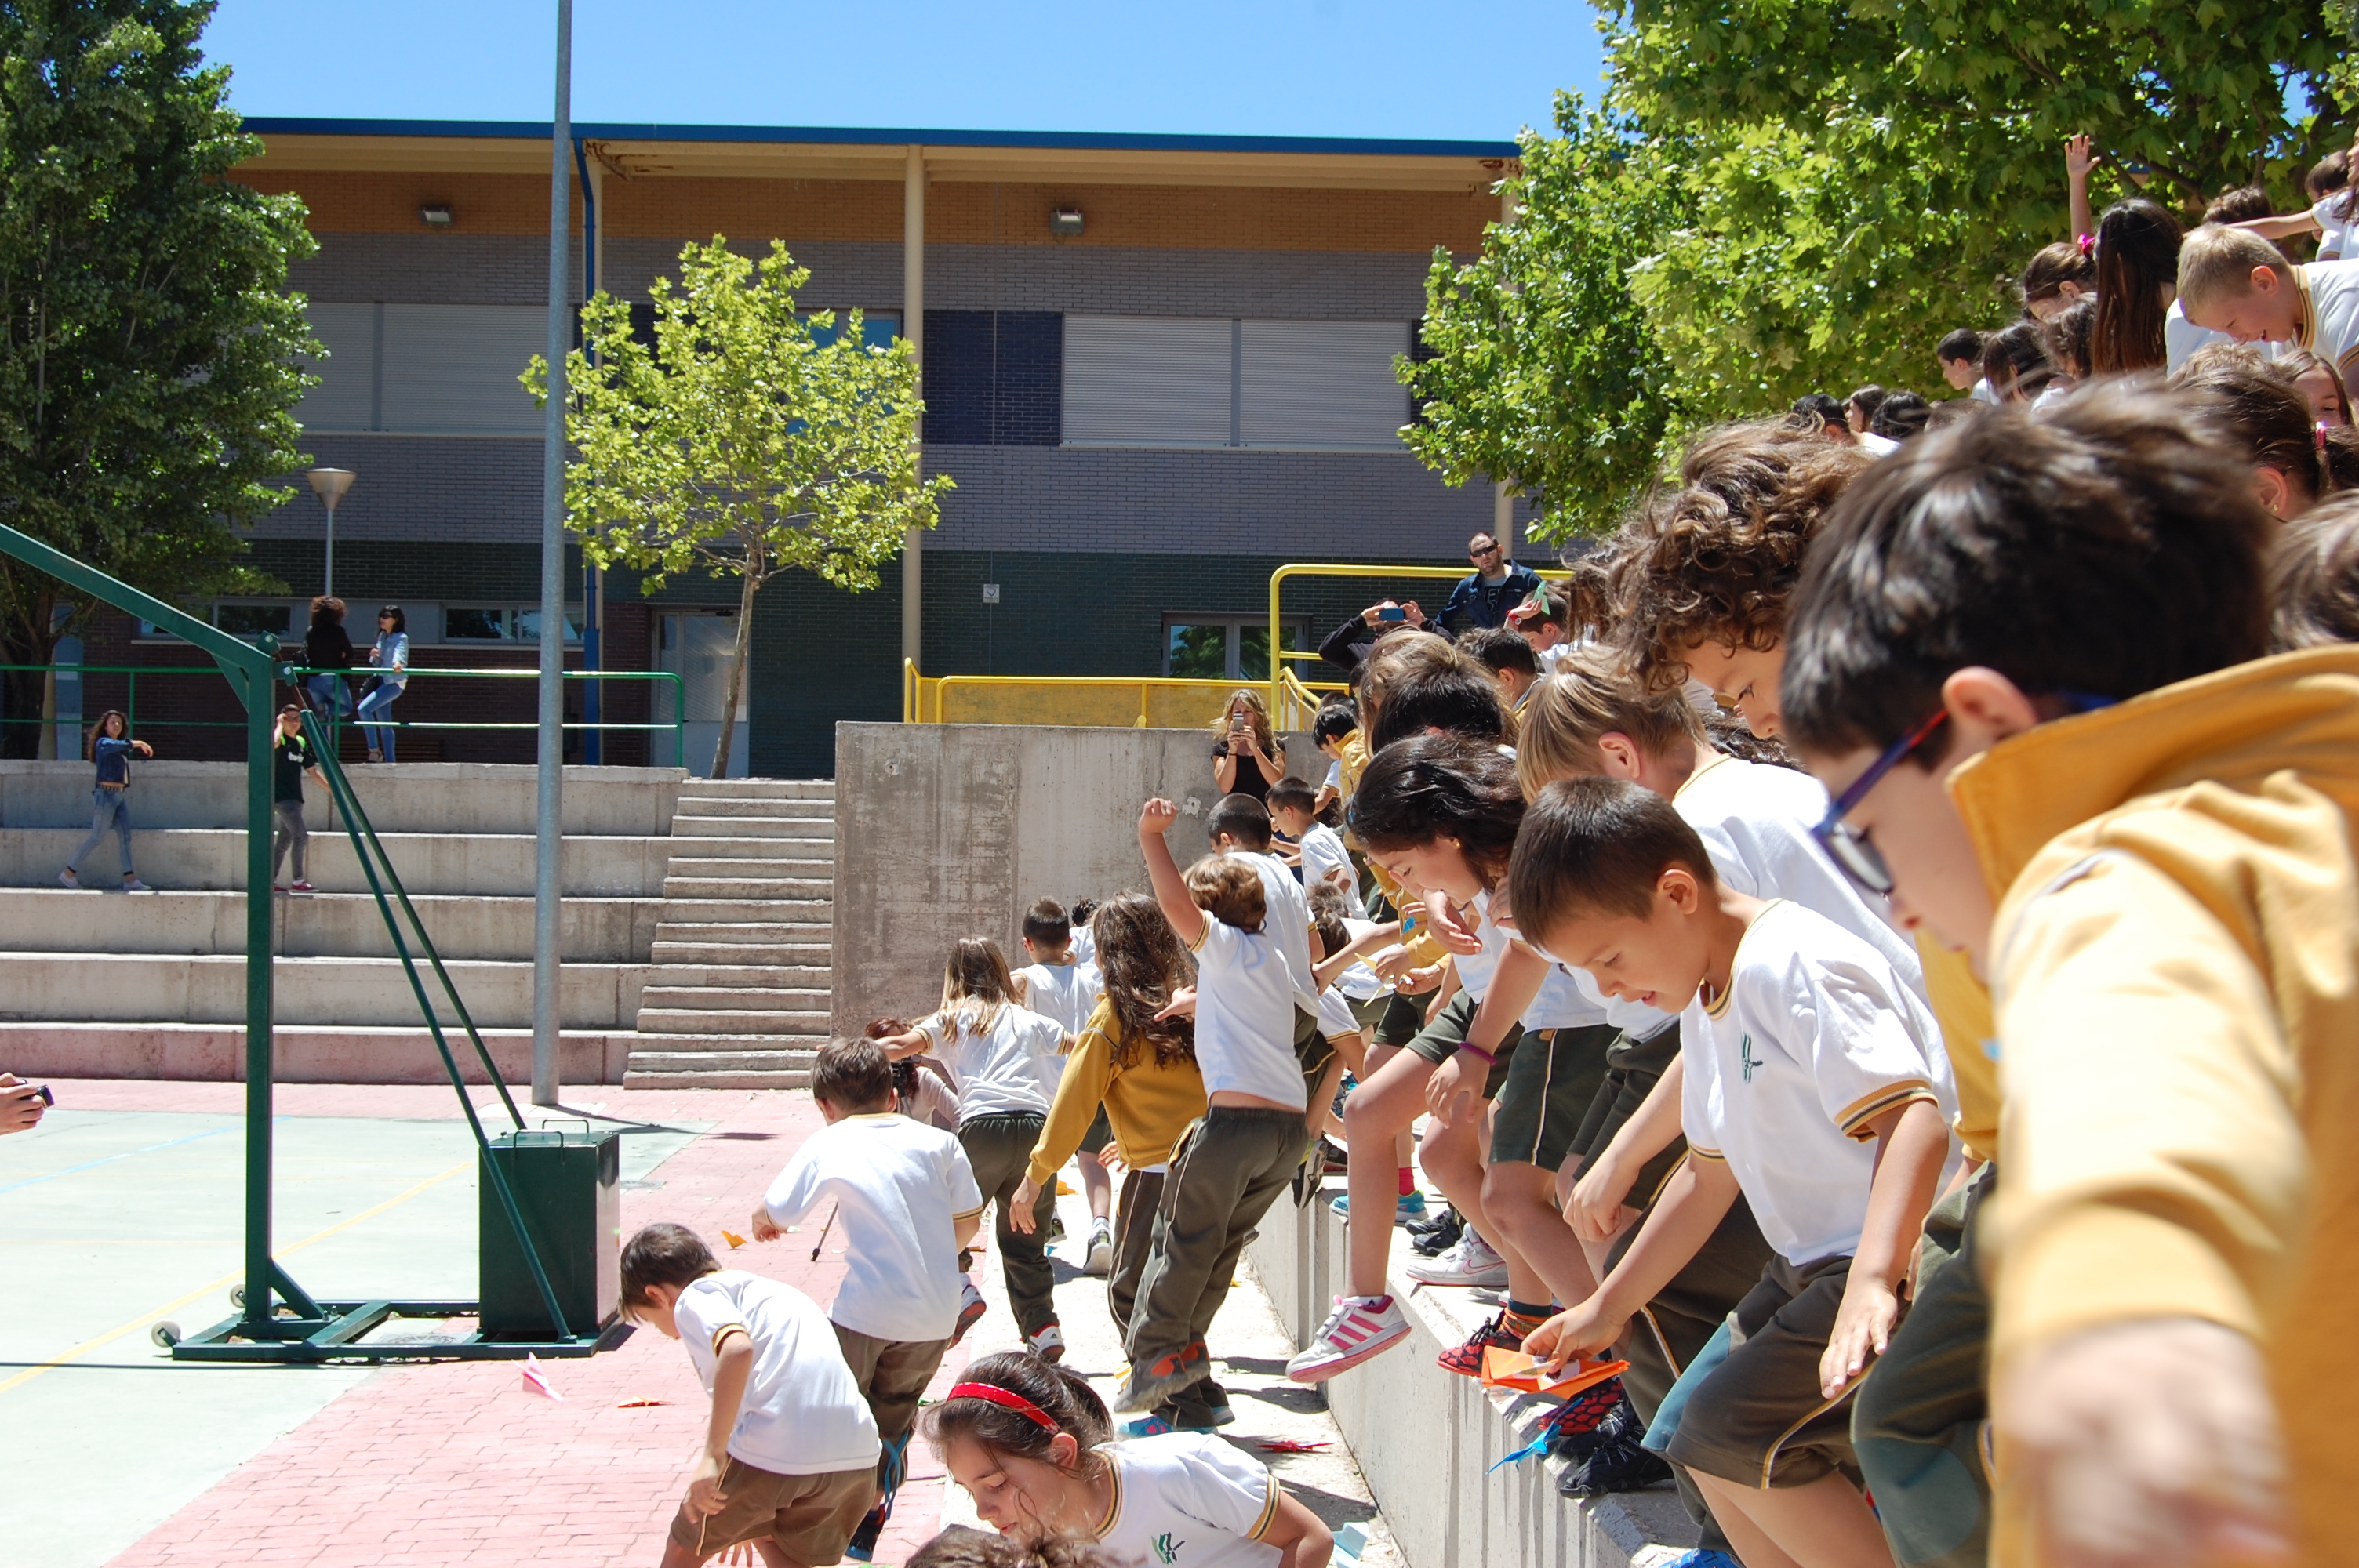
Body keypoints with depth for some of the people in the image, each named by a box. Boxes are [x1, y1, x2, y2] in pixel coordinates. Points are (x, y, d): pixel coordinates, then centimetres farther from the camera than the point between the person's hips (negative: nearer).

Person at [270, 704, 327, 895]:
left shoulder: (301, 742, 15)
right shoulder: (281, 739, -6)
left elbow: (313, 771, 19)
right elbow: (274, 743, -33)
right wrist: (279, 724, -15)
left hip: (295, 798, 8)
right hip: (281, 797, -8)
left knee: (284, 842, 11)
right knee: (301, 835, -16)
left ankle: (271, 881, 17)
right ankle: (298, 881, -14)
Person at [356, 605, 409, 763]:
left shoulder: (401, 638, -8)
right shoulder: (382, 637, 15)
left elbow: (399, 652, -29)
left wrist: (398, 663, -51)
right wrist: (374, 656, -3)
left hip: (394, 683, -8)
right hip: (381, 681, 8)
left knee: (364, 708, -22)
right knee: (384, 725, 9)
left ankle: (374, 750, -15)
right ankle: (389, 761, 14)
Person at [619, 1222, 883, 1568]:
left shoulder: (696, 1296, 7)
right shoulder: (770, 1292, 32)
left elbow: (737, 1348, -17)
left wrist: (713, 1454, -16)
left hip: (769, 1452, -7)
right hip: (856, 1459, 7)